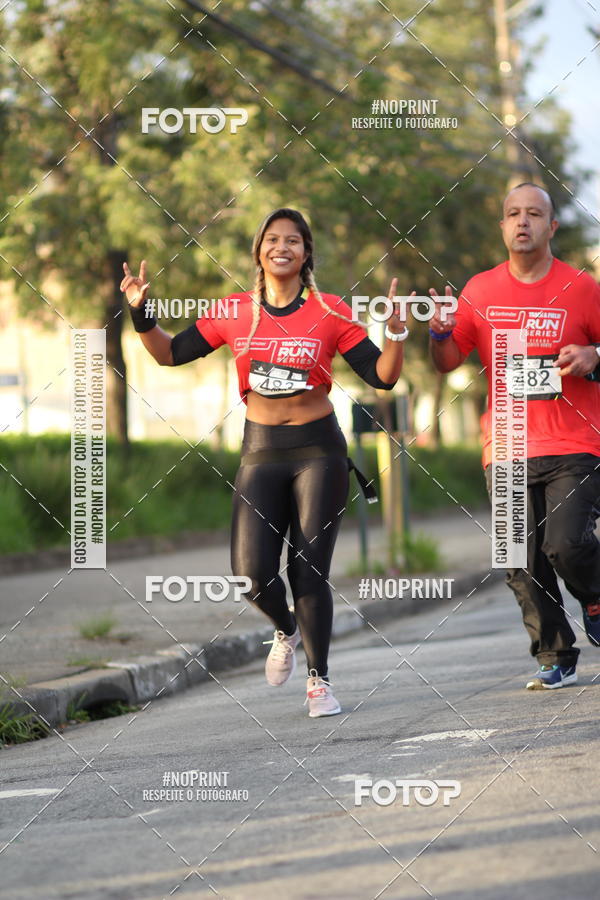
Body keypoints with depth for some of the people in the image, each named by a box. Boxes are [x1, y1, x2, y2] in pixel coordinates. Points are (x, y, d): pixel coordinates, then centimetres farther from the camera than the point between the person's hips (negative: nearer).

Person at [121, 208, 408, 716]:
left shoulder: (329, 312, -1)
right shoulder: (236, 312, 4)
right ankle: (287, 630, 26)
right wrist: (141, 312, -4)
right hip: (261, 453, 2)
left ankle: (319, 681, 13)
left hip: (318, 450, -2)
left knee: (309, 571, -2)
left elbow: (383, 377, -2)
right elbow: (170, 353, 9)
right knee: (252, 573, -8)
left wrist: (395, 332, -18)